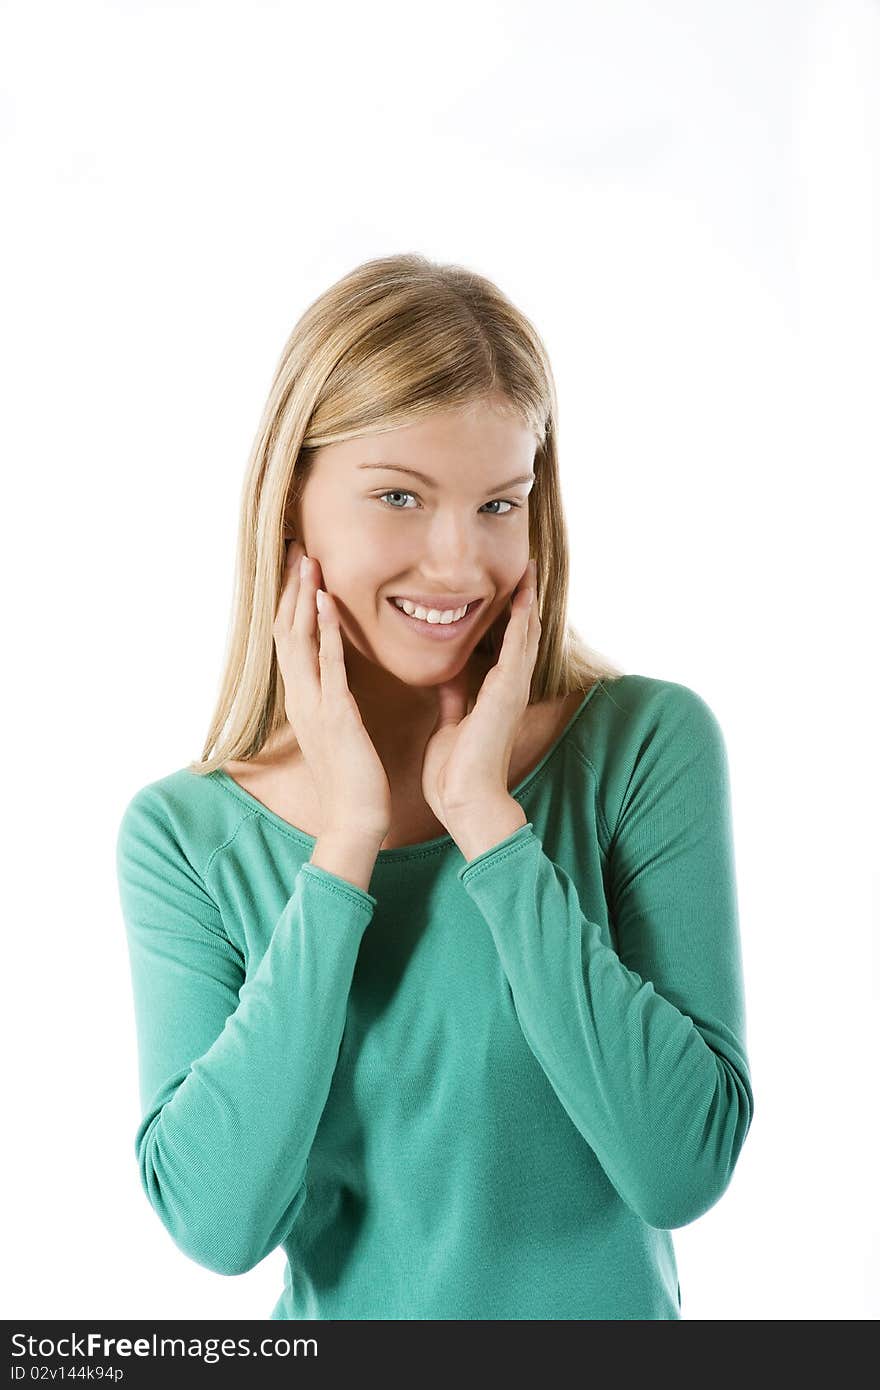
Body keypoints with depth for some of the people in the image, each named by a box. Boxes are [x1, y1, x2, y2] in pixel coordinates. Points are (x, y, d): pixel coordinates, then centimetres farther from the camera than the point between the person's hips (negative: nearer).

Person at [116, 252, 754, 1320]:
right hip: (339, 1313, 1)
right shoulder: (181, 835, -11)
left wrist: (488, 819, -24)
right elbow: (215, 1221, -19)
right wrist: (345, 846, -23)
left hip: (610, 1309, 0)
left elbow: (685, 1169, -21)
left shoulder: (649, 743, -15)